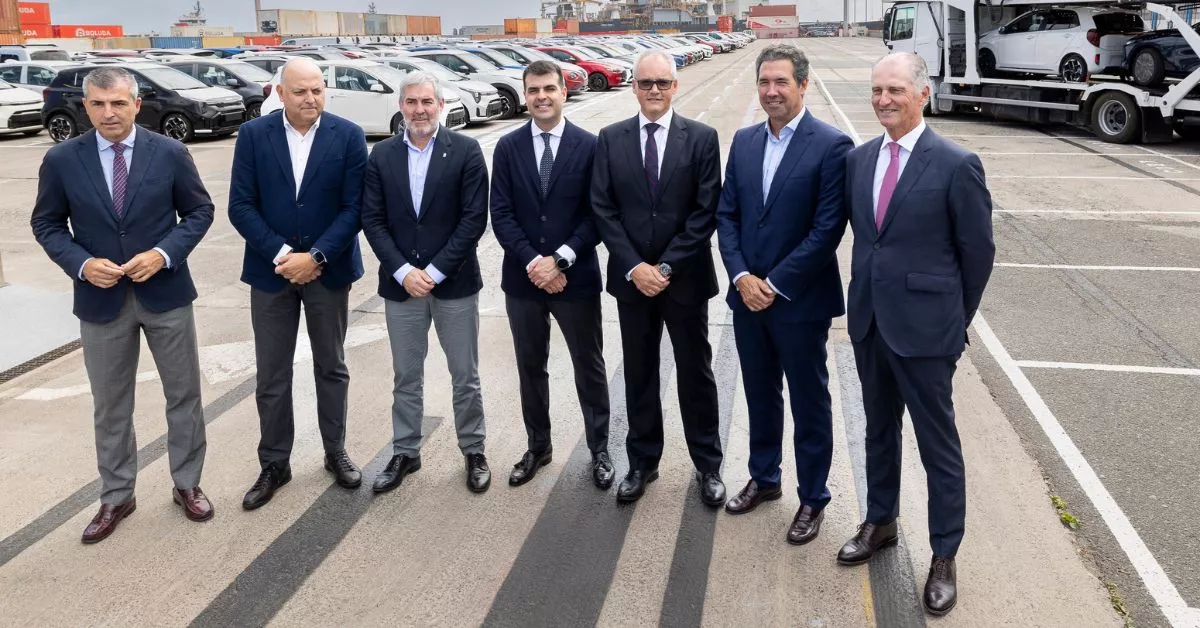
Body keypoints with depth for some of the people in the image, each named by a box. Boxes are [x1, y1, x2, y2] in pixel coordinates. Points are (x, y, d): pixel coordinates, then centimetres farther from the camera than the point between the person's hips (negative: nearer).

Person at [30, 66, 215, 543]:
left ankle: (187, 485, 28)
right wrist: (81, 264, -15)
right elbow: (46, 224, 3)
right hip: (100, 299, 0)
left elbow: (200, 210, 0)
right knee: (110, 405, 11)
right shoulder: (61, 160, -4)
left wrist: (164, 253, -16)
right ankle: (116, 497, 27)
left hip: (166, 293, 0)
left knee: (184, 394, 10)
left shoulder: (169, 153, -6)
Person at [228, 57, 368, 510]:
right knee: (272, 375, 7)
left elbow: (353, 207, -8)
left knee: (331, 367, 13)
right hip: (271, 270, 0)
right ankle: (274, 464, 20)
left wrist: (315, 256, -18)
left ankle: (335, 452, 29)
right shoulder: (254, 134, -3)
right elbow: (241, 206, -5)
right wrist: (280, 253, -16)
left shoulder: (348, 135, -5)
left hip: (328, 269, 0)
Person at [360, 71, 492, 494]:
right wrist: (403, 271, -11)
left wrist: (435, 271, -14)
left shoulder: (466, 151, -5)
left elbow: (475, 217, -9)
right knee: (406, 376, 13)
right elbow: (372, 220, 1)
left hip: (454, 282, -2)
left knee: (465, 375, 9)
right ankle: (405, 452, 27)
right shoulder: (382, 155, 4)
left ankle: (473, 450, 25)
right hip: (400, 283, 2)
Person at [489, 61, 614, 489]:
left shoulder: (590, 146, -4)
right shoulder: (508, 148, 2)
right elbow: (501, 215, -3)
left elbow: (597, 215, -7)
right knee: (531, 368, 14)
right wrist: (532, 262, -15)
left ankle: (599, 450, 24)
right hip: (523, 278, 2)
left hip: (577, 277, -2)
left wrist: (559, 260, -16)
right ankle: (537, 447, 31)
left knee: (589, 368, 9)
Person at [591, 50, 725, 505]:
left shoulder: (701, 138, -4)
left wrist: (666, 267, -14)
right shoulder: (610, 139, 2)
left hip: (685, 278, -2)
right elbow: (603, 210, -1)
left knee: (695, 374, 9)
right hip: (630, 278, 2)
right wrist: (634, 267, -12)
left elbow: (706, 212, -8)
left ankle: (708, 465, 24)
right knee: (639, 375, 12)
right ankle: (642, 462, 27)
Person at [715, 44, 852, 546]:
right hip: (747, 294, 5)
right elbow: (727, 214, 6)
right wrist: (742, 277, -7)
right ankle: (764, 478, 37)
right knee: (760, 395, 19)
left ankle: (812, 498, 24)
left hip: (800, 300, -5)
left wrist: (775, 285, -15)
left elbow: (828, 228, -16)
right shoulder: (744, 141, 7)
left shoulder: (832, 145, -12)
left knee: (809, 403, 9)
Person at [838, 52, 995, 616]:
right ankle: (880, 522, 38)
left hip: (924, 328, -5)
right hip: (869, 321, 6)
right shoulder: (859, 158, 5)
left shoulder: (956, 165, -13)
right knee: (879, 431, 20)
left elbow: (978, 251, -6)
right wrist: (869, 292, 13)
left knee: (938, 444, 6)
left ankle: (944, 556, 20)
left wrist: (955, 321, 1)